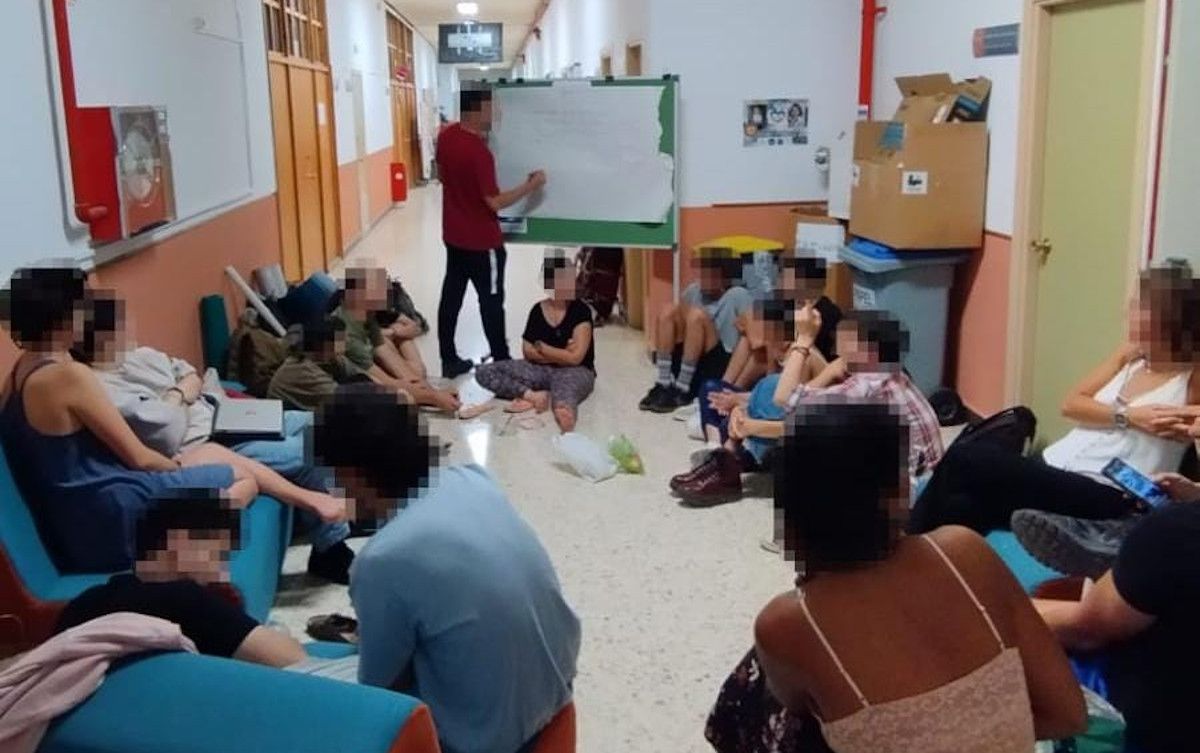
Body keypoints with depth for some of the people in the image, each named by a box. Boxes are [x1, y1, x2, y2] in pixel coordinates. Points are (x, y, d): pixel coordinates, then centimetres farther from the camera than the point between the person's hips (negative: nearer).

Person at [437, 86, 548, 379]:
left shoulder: (446, 136, -1)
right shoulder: (479, 152, -26)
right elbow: (495, 202, -24)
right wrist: (530, 186, -16)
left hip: (453, 235, 8)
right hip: (482, 241, -8)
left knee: (451, 295, 12)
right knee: (491, 301, 4)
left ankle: (449, 360, 20)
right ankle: (502, 363, 13)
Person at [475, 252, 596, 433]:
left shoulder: (581, 310, -10)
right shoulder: (538, 310, 4)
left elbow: (575, 358, -15)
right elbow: (528, 352, 2)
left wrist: (541, 347, -5)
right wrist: (560, 355, -11)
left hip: (575, 371, -6)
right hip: (542, 370, 6)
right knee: (484, 373, -8)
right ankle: (534, 395, -27)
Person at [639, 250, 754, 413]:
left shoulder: (739, 296, 0)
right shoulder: (693, 291, 16)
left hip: (719, 366, -5)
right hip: (687, 361, 5)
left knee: (697, 315, -26)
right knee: (669, 310, -12)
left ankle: (682, 391, -24)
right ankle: (663, 385, -19)